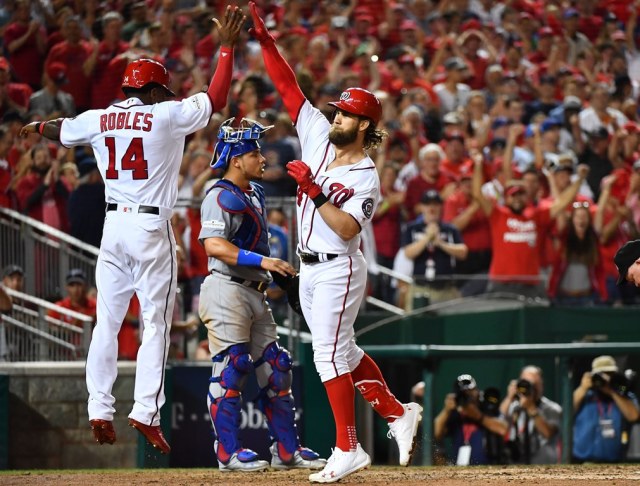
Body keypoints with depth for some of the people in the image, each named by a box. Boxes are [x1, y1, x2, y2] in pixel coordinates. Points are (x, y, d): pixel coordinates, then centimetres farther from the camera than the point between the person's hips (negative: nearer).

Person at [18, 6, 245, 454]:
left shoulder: (99, 120, 7)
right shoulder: (167, 115, -6)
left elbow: (61, 130, 27)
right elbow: (216, 98, -3)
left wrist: (37, 127, 51)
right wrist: (227, 47, 5)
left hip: (113, 226, 5)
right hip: (151, 229, -5)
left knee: (107, 322, 8)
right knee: (156, 323, -2)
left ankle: (100, 411, 6)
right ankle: (146, 413, -10)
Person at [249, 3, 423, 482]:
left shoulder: (367, 178, -15)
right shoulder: (318, 136, 4)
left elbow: (347, 228, -25)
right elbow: (289, 88, 3)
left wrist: (315, 191, -28)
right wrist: (265, 41, -3)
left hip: (337, 270, -8)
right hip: (309, 269, 8)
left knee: (330, 355, -10)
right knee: (342, 352, 14)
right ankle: (399, 414, 26)